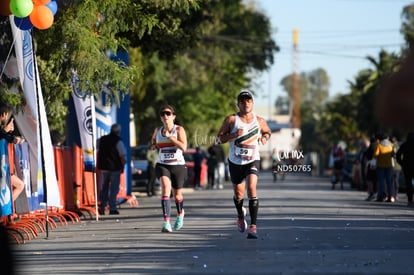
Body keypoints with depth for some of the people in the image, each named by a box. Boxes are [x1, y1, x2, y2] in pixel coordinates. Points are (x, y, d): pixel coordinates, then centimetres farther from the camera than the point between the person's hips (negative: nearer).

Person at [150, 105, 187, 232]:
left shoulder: (179, 129, -6)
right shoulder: (158, 130, 7)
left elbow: (183, 147, -20)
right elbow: (153, 139, 32)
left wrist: (169, 136, -21)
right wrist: (154, 144, 10)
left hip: (178, 166, -1)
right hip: (162, 165, 1)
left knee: (177, 195, 12)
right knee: (165, 187, -25)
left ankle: (180, 214, 48)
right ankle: (166, 222, -33)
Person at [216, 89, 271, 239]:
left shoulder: (259, 121, 1)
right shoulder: (231, 119, -6)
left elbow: (267, 131, 22)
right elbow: (219, 139, -8)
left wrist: (265, 137, -1)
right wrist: (234, 135, -24)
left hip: (253, 161, -1)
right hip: (235, 162, 1)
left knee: (251, 188, -22)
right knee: (238, 194, 12)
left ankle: (253, 227, -24)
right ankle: (240, 215, 48)